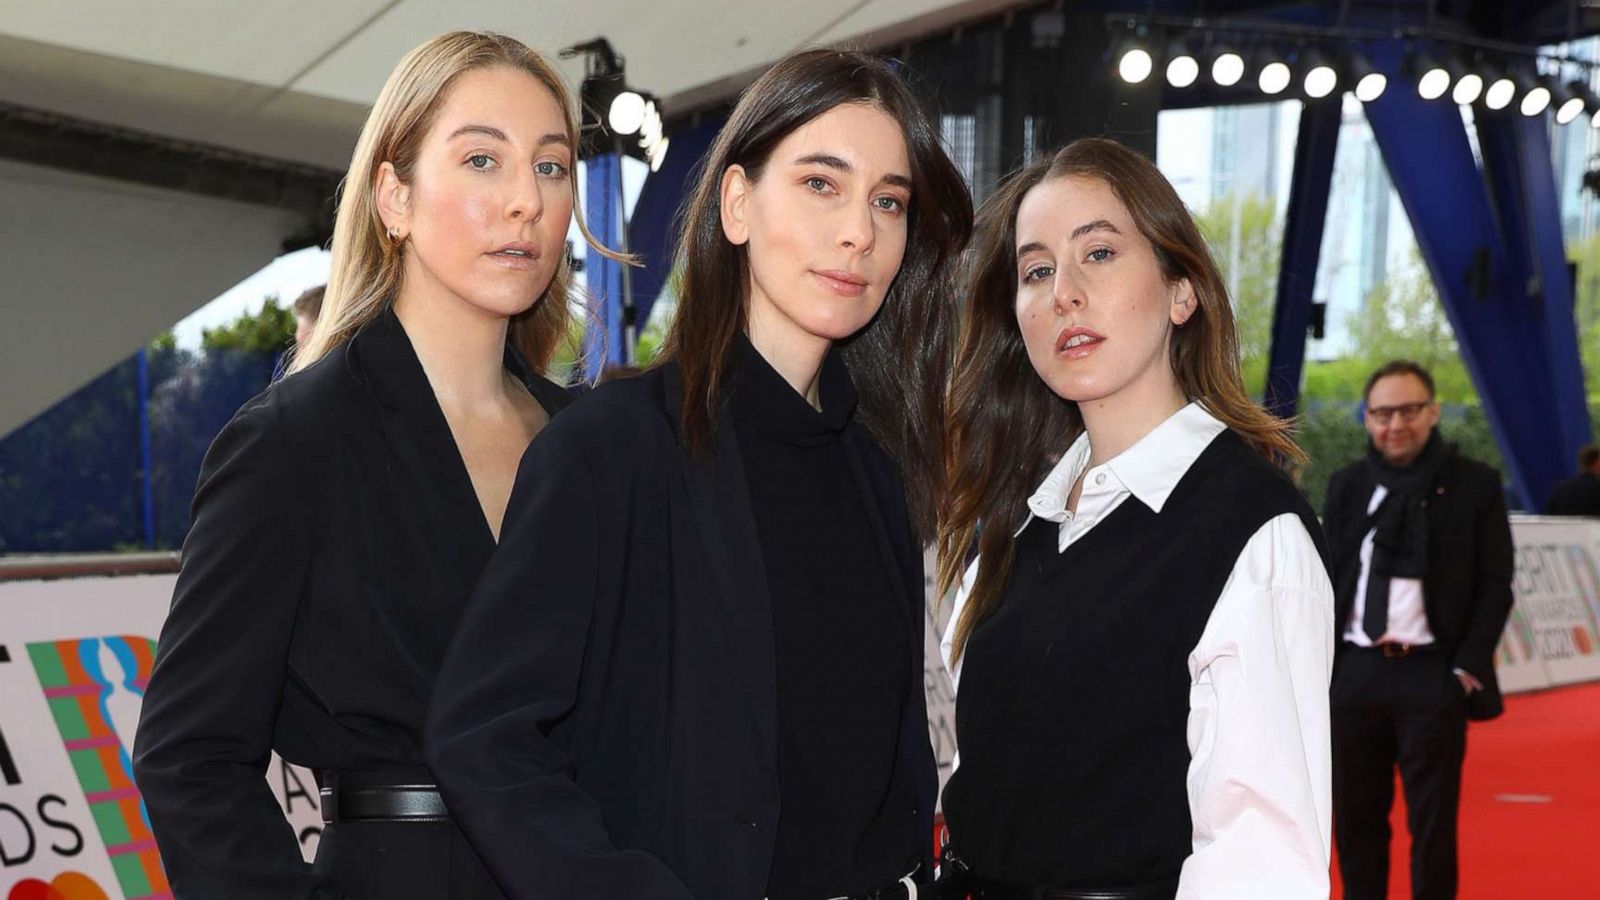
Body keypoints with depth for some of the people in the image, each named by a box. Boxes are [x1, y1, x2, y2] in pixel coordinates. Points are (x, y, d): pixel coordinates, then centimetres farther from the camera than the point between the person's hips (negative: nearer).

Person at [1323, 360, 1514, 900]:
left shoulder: (1475, 484, 0)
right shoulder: (1346, 485, 9)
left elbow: (1495, 585, -1)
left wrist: (1469, 667, -9)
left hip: (1433, 674, -3)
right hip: (1354, 672, 3)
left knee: (1432, 819, 4)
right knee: (1355, 814, 11)